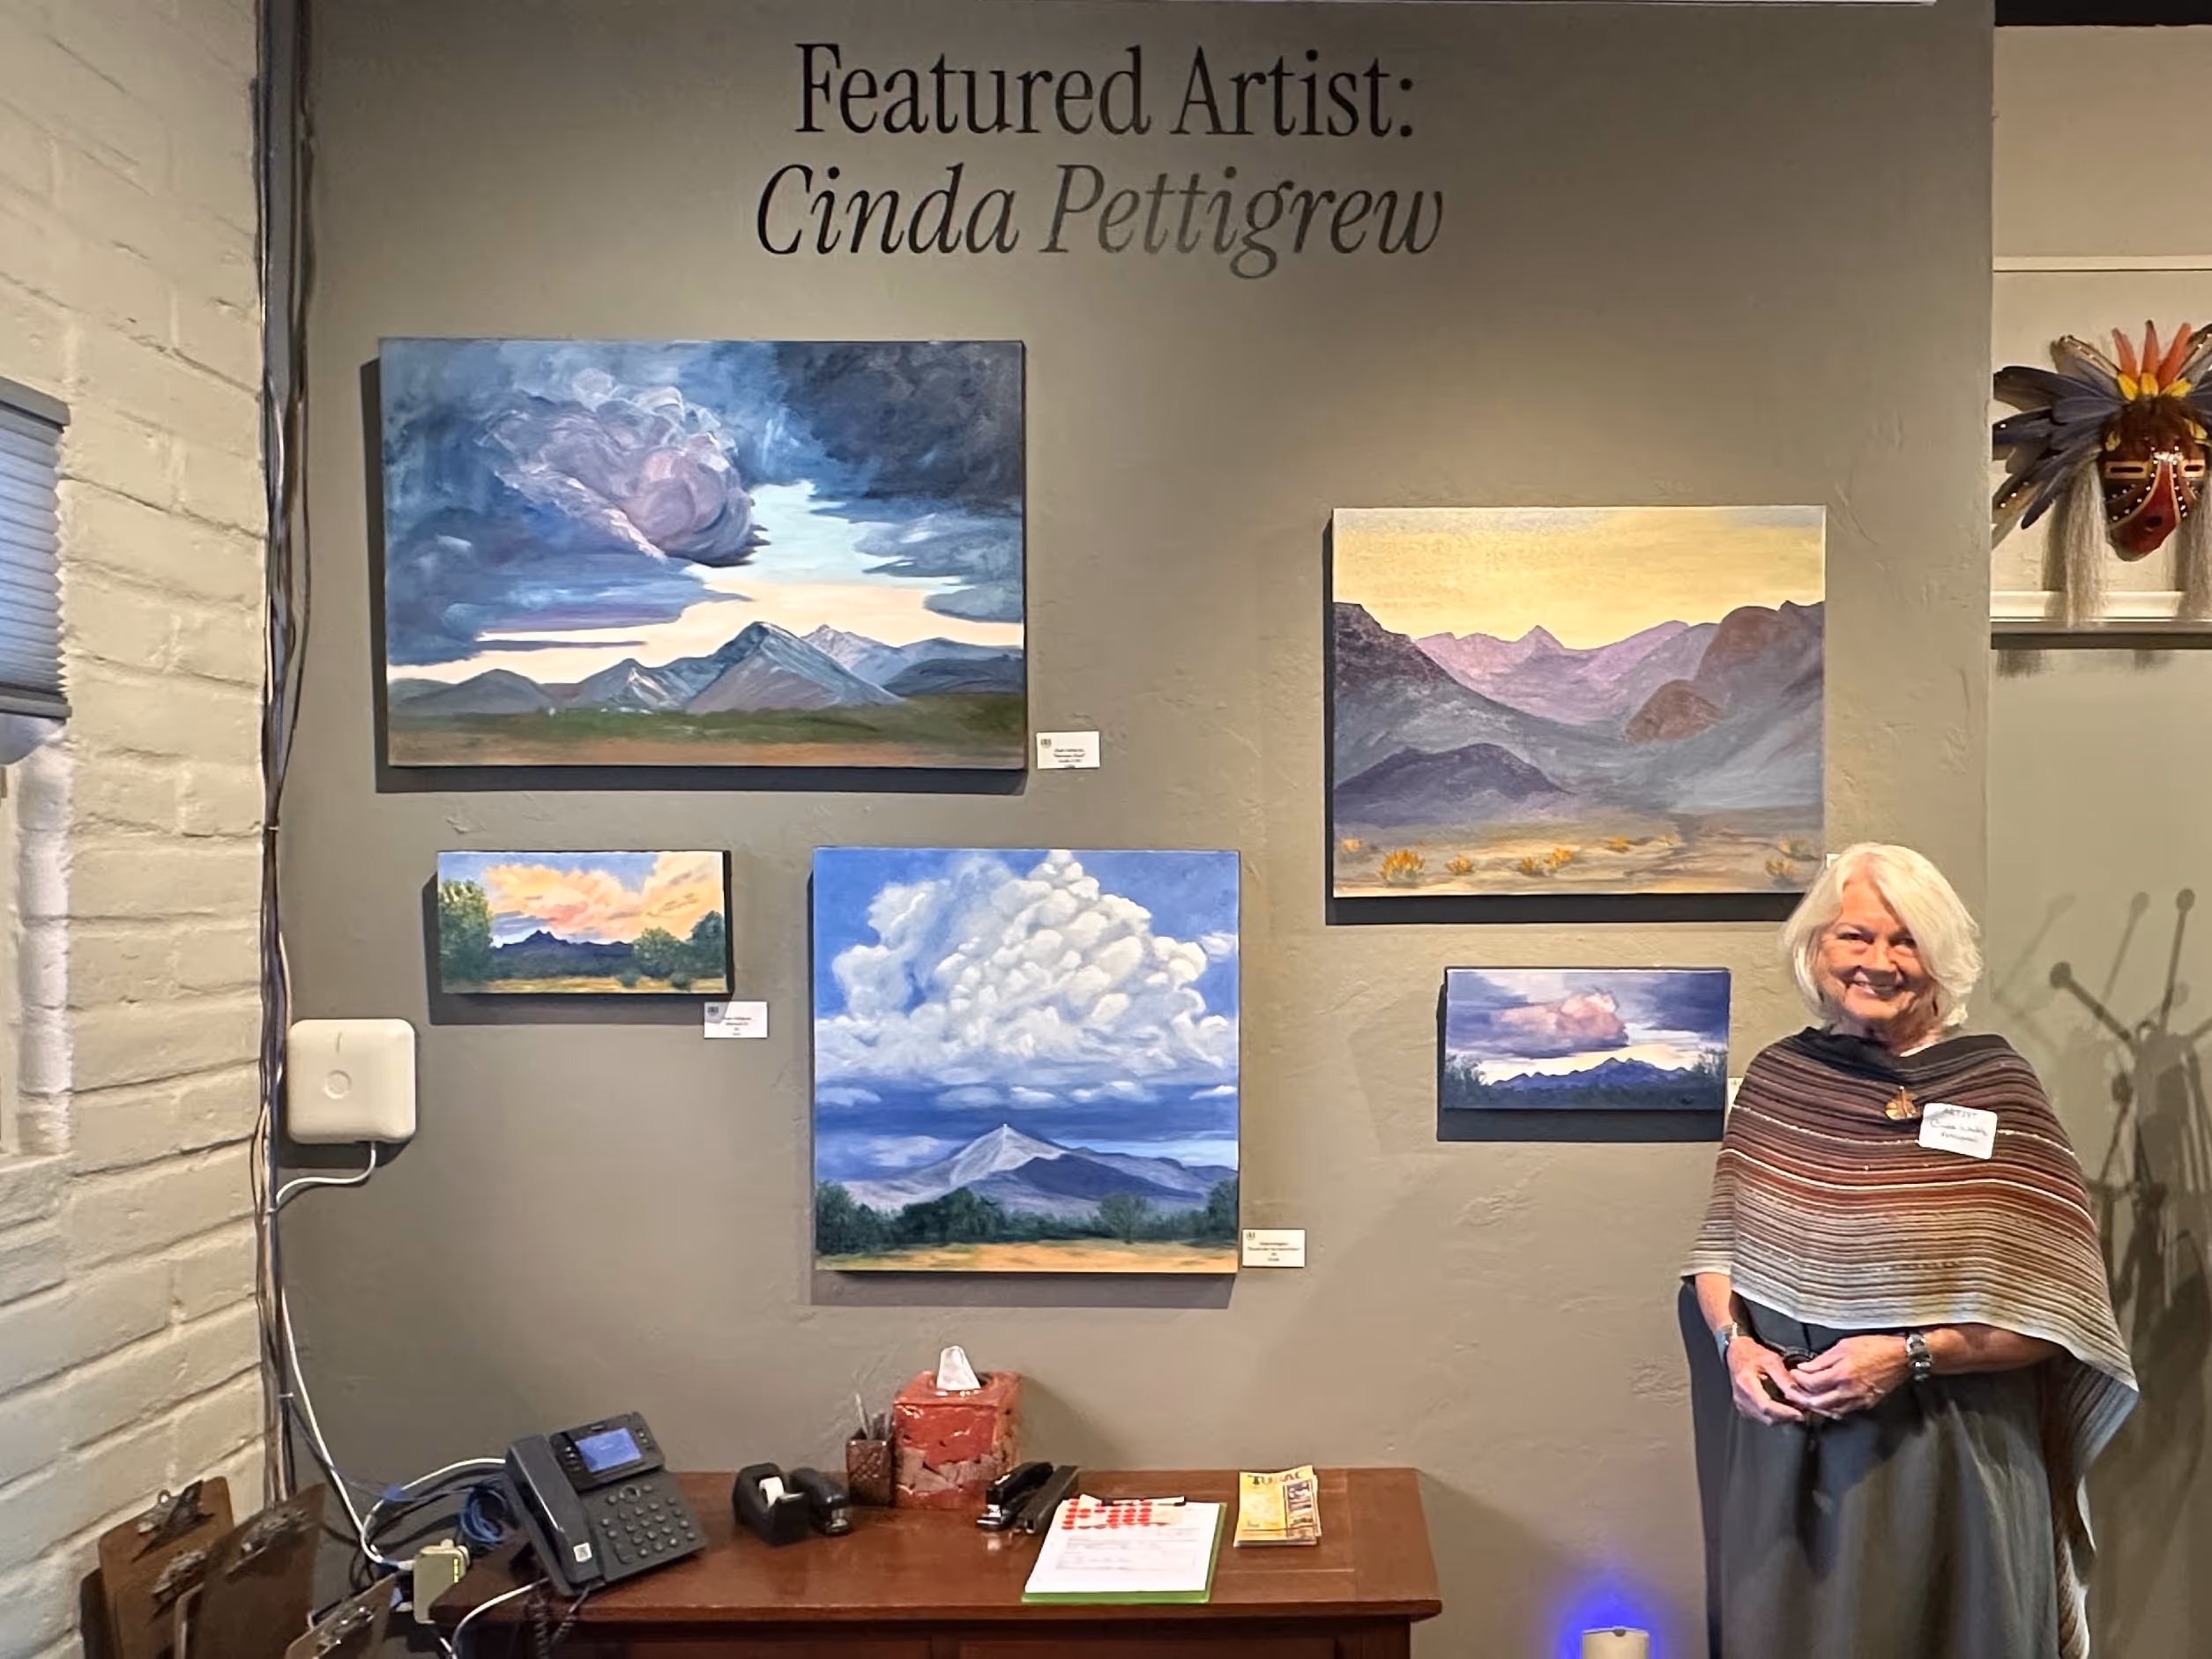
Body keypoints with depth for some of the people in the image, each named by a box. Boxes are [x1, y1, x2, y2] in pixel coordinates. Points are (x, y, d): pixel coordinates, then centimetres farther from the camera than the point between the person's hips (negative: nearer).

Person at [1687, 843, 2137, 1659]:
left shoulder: (1997, 1086, -9)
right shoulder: (1776, 1076, 2)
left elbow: (2060, 1309, -7)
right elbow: (1719, 1246, 11)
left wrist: (1910, 1356, -17)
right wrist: (1735, 1345, -6)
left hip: (1943, 1460, -3)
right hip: (1783, 1445, 3)